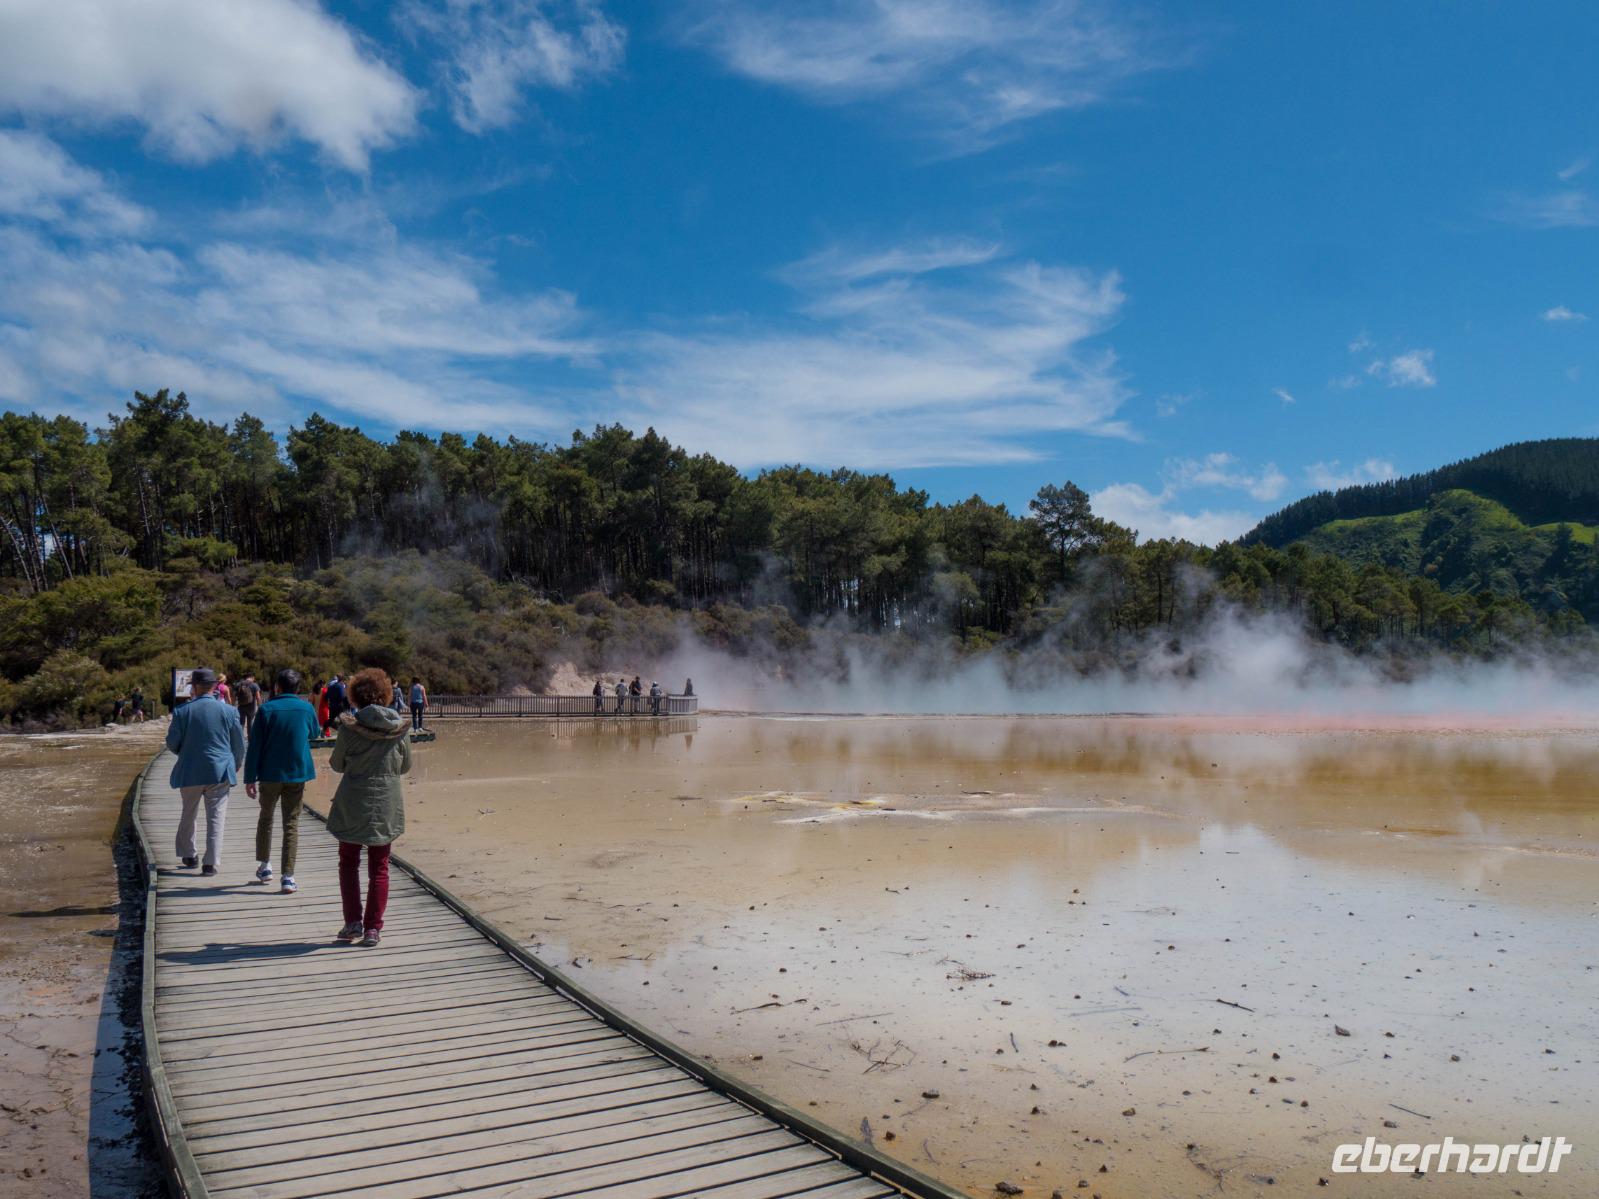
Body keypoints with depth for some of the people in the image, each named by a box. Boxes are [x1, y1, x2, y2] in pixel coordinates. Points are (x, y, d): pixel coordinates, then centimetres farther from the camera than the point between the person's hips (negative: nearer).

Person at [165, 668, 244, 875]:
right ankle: (211, 862, -1)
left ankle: (188, 855, 31)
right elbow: (239, 744, 3)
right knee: (215, 817, 2)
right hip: (220, 772, -1)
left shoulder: (183, 711, -7)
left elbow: (172, 743, -1)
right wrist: (236, 765, 20)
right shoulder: (228, 711, -5)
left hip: (190, 772, 1)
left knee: (188, 814, 20)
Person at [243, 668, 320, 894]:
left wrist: (249, 778, -3)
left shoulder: (266, 709, -8)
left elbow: (255, 746, -8)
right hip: (297, 774, 1)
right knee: (291, 824, 4)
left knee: (266, 817, 21)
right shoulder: (307, 708, -1)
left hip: (270, 774, -1)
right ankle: (288, 877, -1)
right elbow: (313, 734, 18)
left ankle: (264, 865, 29)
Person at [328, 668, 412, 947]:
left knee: (348, 862, 16)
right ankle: (373, 928, 7)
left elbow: (338, 764, -1)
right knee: (379, 867, 9)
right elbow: (405, 767, 5)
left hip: (353, 802, -1)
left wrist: (333, 762, 22)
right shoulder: (399, 727, -5)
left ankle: (353, 921, 12)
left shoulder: (349, 726, -12)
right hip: (388, 802, 2)